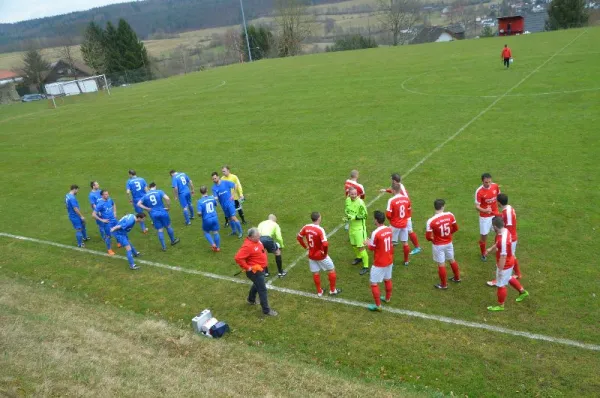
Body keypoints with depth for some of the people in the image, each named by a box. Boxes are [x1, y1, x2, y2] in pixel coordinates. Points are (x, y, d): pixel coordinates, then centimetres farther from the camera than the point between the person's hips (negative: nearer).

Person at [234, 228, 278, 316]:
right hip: (255, 271, -10)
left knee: (257, 285, 30)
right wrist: (248, 268, -27)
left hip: (260, 269, 10)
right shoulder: (247, 246, -31)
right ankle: (266, 310, 11)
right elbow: (238, 258, -35)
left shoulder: (256, 241, -2)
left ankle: (251, 299, 54)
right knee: (262, 290, -1)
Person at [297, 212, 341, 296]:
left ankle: (319, 292, 30)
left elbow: (299, 237, 7)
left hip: (311, 255, 5)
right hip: (320, 255, -5)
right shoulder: (320, 230, -27)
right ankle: (333, 290, 24)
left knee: (315, 273, 17)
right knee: (331, 270, 15)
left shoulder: (306, 227, -8)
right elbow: (325, 244, -35)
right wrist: (325, 253, -17)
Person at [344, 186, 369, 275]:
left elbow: (364, 215, -18)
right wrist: (346, 217, -3)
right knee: (353, 244, 23)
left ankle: (366, 266, 5)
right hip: (351, 226, 7)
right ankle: (358, 257, 49)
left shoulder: (360, 202, -23)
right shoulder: (348, 200, -2)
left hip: (359, 228, -7)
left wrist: (354, 217, -25)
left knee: (361, 247, -5)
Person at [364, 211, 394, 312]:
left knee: (374, 283, 5)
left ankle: (378, 305, 12)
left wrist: (368, 243, 8)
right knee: (387, 280, 24)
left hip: (379, 263, -7)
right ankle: (387, 298, 43)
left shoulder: (375, 233, -26)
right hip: (389, 261, 7)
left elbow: (372, 248, -13)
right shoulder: (389, 230, -4)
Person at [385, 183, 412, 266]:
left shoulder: (391, 200, -19)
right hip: (404, 224, 5)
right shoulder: (406, 199, -2)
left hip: (395, 225, -4)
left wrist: (391, 219, 3)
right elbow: (409, 211, 8)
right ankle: (406, 261, 25)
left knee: (391, 243, 9)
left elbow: (388, 214, -18)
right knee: (405, 242, 14)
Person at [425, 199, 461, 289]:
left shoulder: (431, 221, -25)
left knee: (441, 264, 10)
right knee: (452, 260, 25)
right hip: (449, 243, 4)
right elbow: (455, 228, 1)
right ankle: (457, 278, 45)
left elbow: (428, 237, -18)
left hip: (438, 245, -4)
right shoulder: (450, 215, -14)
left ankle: (443, 284, 25)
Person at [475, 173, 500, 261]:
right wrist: (485, 210, -41)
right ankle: (483, 253, 29)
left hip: (495, 214, 4)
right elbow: (477, 206, -23)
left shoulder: (495, 186, -11)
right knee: (483, 235, 6)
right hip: (485, 217, -4)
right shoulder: (479, 191, -25)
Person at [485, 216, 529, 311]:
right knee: (508, 278, 33)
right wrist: (491, 249, 21)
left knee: (501, 285, 10)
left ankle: (500, 305, 29)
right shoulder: (506, 231, -8)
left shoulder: (503, 239, -37)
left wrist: (500, 270, -21)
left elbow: (503, 256, -29)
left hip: (505, 264, -9)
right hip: (509, 261, 9)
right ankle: (522, 292, 52)